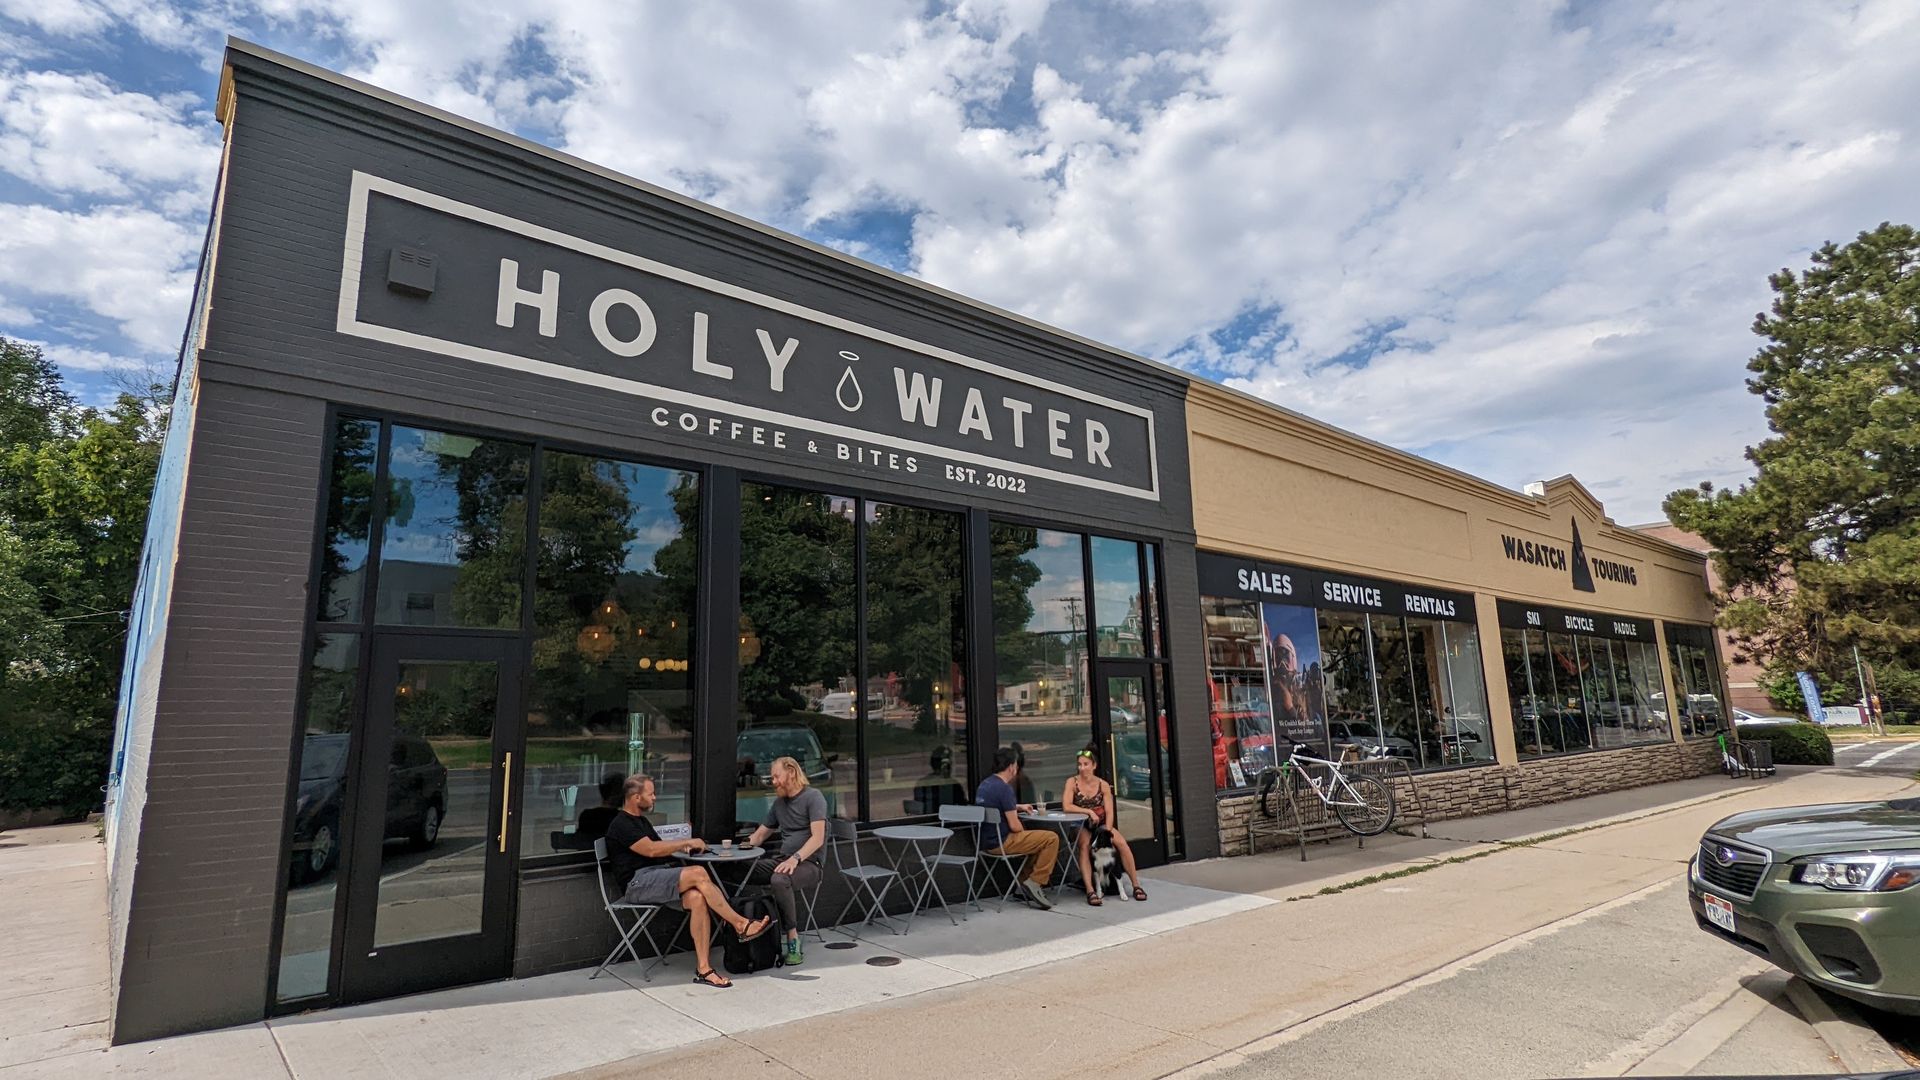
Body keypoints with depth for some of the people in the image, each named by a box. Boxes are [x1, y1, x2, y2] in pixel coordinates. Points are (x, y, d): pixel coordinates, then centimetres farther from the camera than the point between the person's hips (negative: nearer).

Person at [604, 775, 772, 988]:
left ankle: (703, 968, -22)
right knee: (698, 873, -27)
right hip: (638, 883, -8)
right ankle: (741, 924, -21)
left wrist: (682, 846, 4)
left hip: (658, 879, 8)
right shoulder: (621, 825, -6)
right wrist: (687, 842, -10)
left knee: (697, 897, -22)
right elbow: (651, 850, -17)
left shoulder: (641, 821, 25)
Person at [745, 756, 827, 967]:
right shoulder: (779, 802, 18)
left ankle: (793, 939, -24)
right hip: (784, 861, 7)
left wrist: (796, 858, -31)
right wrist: (745, 845, 5)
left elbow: (818, 838, -18)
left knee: (779, 880, -37)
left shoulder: (813, 797, -7)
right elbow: (760, 834, 25)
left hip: (809, 863, -7)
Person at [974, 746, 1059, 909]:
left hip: (986, 841, 10)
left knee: (1035, 837, 27)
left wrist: (1019, 807, 25)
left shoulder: (985, 784, 9)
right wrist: (1024, 832, 2)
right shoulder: (1004, 788, -19)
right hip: (1001, 843, -10)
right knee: (1052, 838, -6)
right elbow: (1014, 826, -19)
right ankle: (1035, 882, -2)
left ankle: (1026, 880, 22)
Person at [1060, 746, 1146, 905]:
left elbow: (1109, 812, -4)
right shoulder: (1072, 782, -7)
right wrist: (1089, 811, -22)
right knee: (1085, 845, -34)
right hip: (1081, 826, -2)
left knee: (1121, 842, -23)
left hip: (1101, 824, 2)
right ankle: (1090, 891, -36)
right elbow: (1066, 807, -18)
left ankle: (1136, 885, -13)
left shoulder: (1103, 785, -1)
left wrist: (1107, 830, -19)